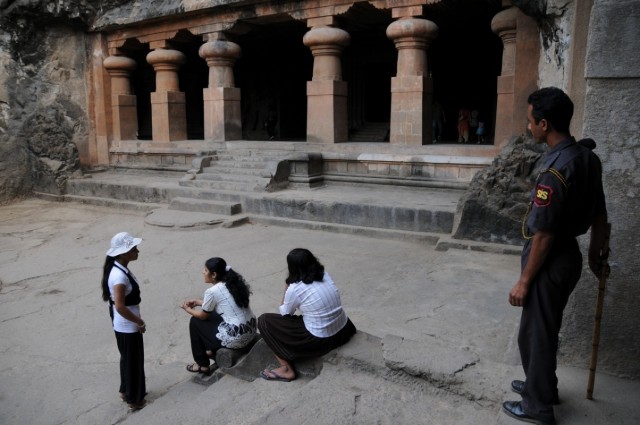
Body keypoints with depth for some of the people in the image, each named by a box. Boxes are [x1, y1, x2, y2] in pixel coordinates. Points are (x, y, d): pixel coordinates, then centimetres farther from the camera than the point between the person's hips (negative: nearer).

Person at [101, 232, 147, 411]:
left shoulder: (119, 268, 2)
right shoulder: (119, 276, -29)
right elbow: (120, 306, -29)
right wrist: (140, 322, -18)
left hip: (125, 325, 9)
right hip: (127, 326, -9)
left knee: (128, 359, 24)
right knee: (133, 360, 8)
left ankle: (126, 391, 42)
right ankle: (134, 399, 24)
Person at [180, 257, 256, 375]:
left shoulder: (212, 291, -14)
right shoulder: (233, 282, 7)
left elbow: (202, 316, 3)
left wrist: (187, 309, 20)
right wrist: (198, 302, 26)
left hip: (236, 338, -8)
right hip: (251, 331, 8)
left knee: (195, 322, 12)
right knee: (211, 314, 25)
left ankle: (202, 365, 23)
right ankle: (213, 350, 39)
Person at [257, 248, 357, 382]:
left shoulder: (295, 288, -16)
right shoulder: (325, 275, 1)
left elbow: (284, 313, 2)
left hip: (320, 340, -7)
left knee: (264, 321, 0)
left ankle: (286, 369, -2)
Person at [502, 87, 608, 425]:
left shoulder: (555, 170, -27)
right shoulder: (588, 155, 1)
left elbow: (544, 235, -24)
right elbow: (599, 213, 11)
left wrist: (524, 281, -15)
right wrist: (594, 255, 23)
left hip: (550, 261, -9)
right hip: (568, 255, 9)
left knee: (535, 333, 8)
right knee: (545, 328, 24)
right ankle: (542, 385, 43)